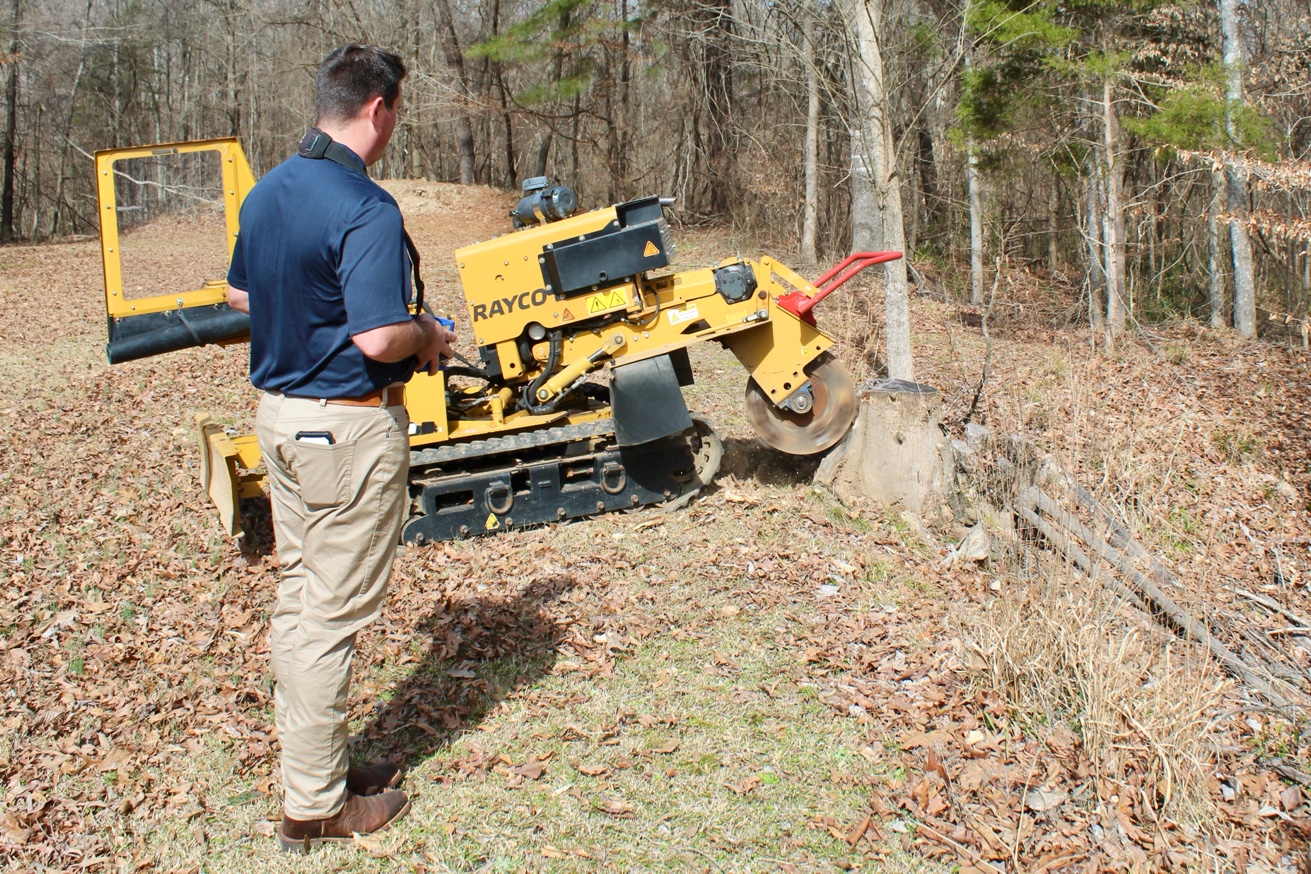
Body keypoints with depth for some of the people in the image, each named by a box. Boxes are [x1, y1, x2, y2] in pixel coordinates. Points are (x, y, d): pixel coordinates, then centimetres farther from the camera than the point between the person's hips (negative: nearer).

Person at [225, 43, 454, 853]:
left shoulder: (268, 192, 7)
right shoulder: (367, 210, -21)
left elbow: (240, 294, 18)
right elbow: (378, 338, -27)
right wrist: (428, 338, -7)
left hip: (280, 410, 9)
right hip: (349, 426, -9)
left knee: (300, 596, 17)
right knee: (334, 612, 1)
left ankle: (315, 761, 32)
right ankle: (316, 804, 13)